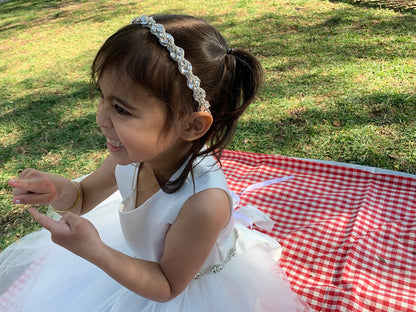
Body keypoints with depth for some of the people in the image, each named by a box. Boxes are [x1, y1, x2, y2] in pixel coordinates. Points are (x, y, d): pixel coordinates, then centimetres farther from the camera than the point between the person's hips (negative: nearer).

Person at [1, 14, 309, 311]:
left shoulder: (204, 201, -42)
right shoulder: (134, 151, -24)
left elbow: (167, 286, -24)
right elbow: (83, 198, -3)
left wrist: (94, 251, -36)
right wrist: (59, 190, -27)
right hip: (145, 256, 5)